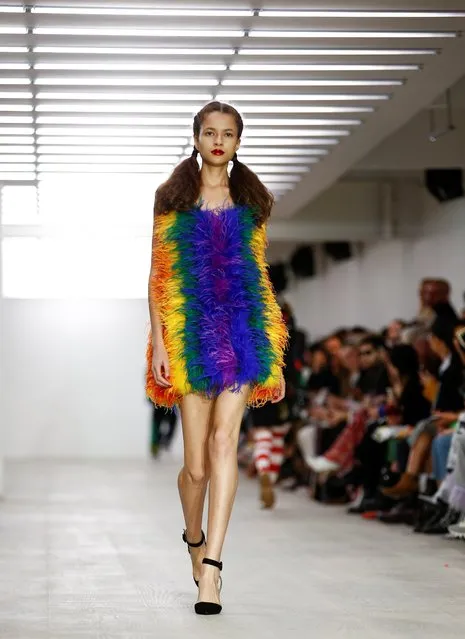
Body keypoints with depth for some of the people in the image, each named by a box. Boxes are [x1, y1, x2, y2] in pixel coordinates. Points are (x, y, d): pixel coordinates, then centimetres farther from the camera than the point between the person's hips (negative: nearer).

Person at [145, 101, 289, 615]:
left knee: (223, 441, -17)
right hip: (191, 336, 0)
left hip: (243, 334, 1)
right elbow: (158, 276, 6)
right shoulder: (173, 200, 9)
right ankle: (194, 537, 32)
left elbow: (261, 279, 15)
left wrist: (275, 354, 10)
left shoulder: (251, 204, 13)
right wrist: (158, 342, -5)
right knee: (197, 462, 1)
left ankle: (210, 565, -20)